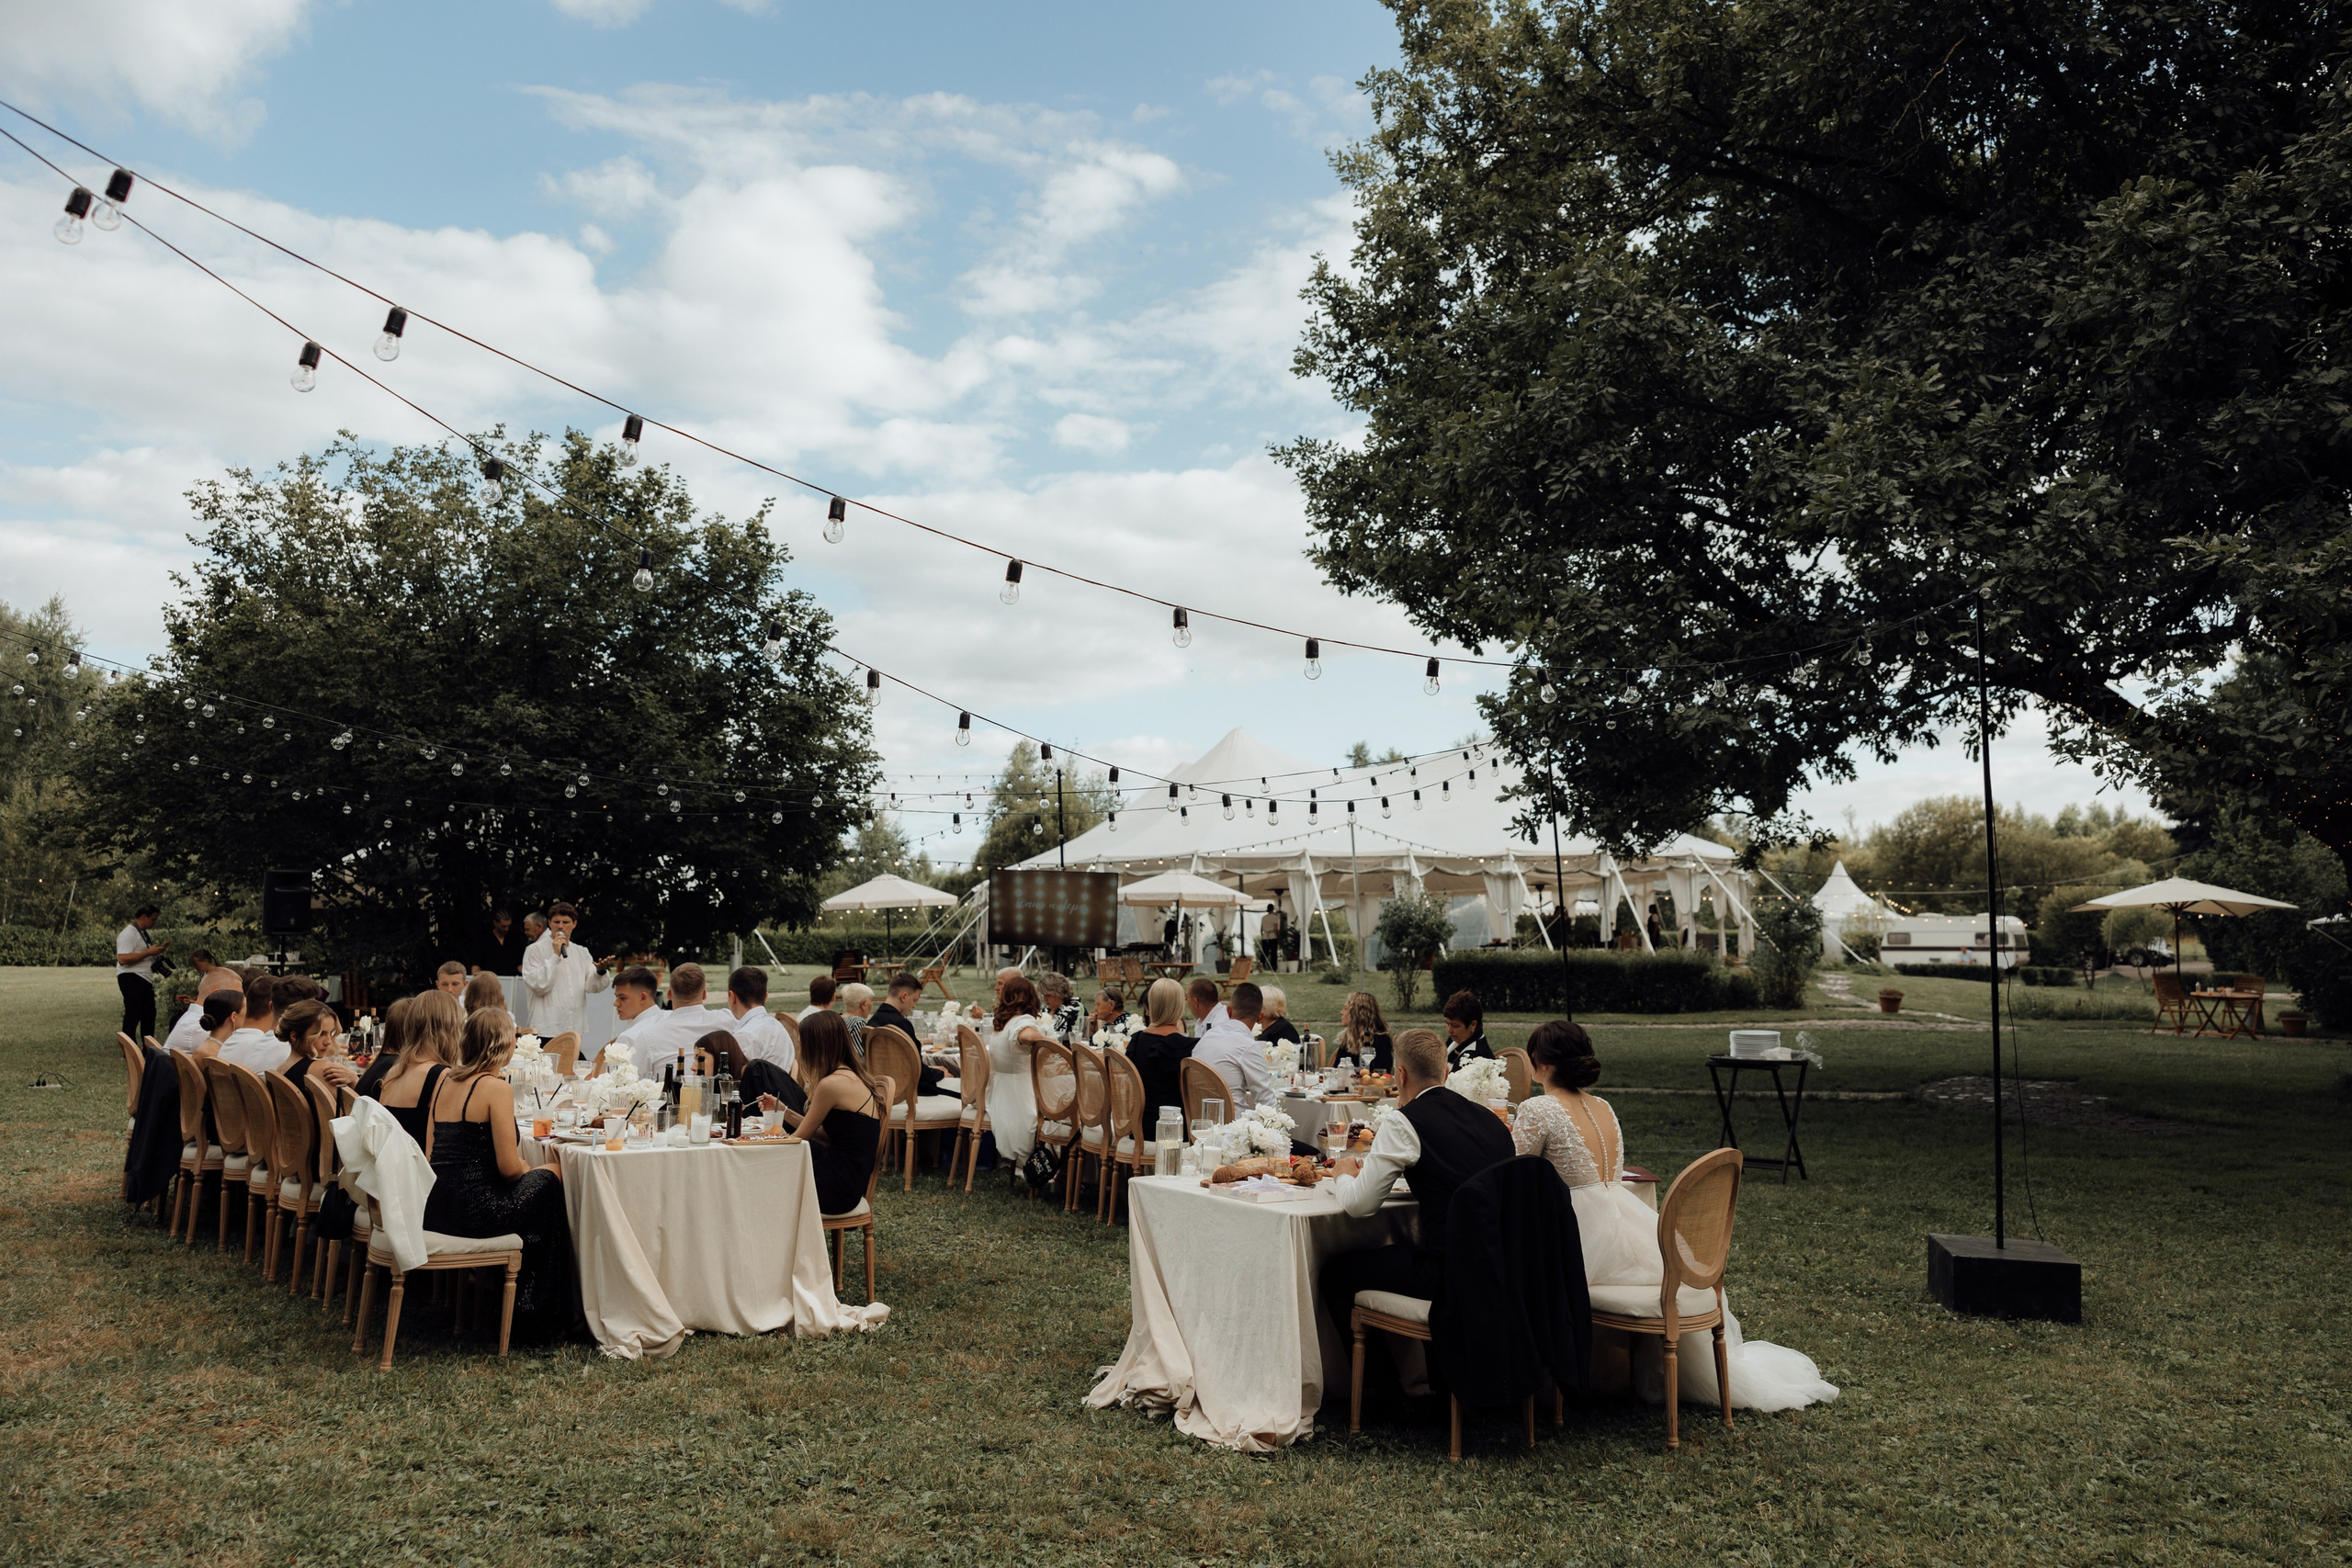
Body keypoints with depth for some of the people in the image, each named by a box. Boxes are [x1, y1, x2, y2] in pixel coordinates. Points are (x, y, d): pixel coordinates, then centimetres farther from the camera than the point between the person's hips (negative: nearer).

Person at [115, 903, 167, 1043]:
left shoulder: (143, 933, 19)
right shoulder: (128, 934, -13)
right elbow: (122, 959, -24)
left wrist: (159, 948, 13)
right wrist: (149, 952, -23)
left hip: (145, 979, 10)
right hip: (131, 979, -10)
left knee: (149, 1014, 13)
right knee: (133, 1016, -8)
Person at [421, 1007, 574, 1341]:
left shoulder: (445, 1081, 10)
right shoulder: (496, 1088, -13)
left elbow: (431, 1153, 13)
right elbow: (509, 1167, -16)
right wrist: (527, 1169, 8)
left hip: (435, 1208, 8)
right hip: (472, 1211, -8)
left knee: (538, 1180, 24)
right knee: (552, 1181, 15)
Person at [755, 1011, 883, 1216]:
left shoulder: (831, 1084, -20)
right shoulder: (855, 1076, 7)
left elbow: (800, 1137, -8)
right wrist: (782, 1110, 15)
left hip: (838, 1187, -9)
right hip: (853, 1180, 9)